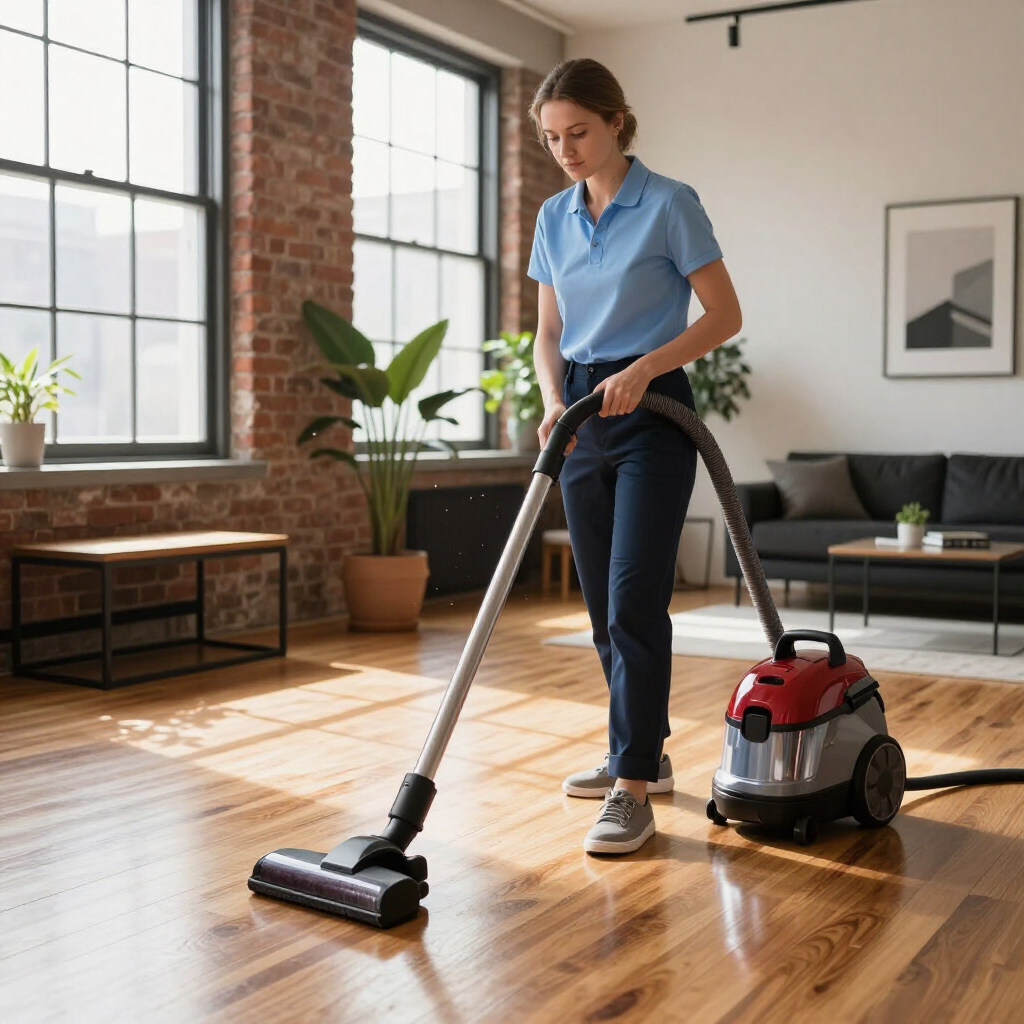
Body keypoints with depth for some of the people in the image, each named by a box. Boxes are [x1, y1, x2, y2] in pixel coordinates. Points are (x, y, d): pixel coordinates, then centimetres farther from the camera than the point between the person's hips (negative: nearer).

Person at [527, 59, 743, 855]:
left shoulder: (669, 205, -7)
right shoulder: (555, 218, 11)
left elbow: (725, 316, -8)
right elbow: (550, 333, 13)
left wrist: (643, 367, -21)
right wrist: (554, 398, -6)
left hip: (651, 414, -6)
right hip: (583, 418, 7)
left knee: (633, 601, -12)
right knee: (603, 604, 11)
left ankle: (634, 790, -7)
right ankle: (642, 751, 26)